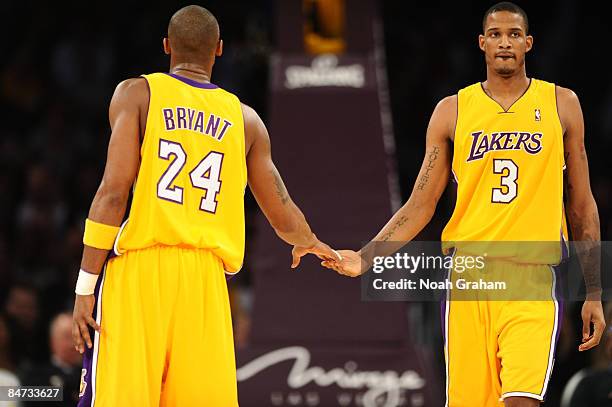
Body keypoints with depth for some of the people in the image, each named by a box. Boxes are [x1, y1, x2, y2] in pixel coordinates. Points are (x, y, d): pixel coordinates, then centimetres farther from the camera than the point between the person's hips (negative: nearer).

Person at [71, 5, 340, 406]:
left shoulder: (137, 94, 6)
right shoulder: (245, 119, 16)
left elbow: (114, 191, -5)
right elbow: (283, 215, 21)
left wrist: (85, 287, -4)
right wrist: (310, 244, 45)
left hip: (140, 268, -3)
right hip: (206, 276, 3)